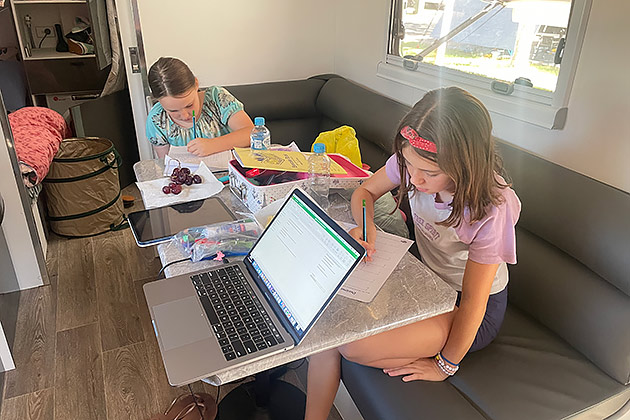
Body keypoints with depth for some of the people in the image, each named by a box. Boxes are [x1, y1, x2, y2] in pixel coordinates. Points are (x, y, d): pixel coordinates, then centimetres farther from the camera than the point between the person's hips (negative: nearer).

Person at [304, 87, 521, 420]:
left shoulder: (491, 209, -30)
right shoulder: (414, 162, -16)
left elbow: (473, 301, -21)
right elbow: (364, 192, 1)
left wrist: (445, 366, -10)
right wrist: (365, 227, -21)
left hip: (466, 307, -5)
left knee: (352, 344, -27)